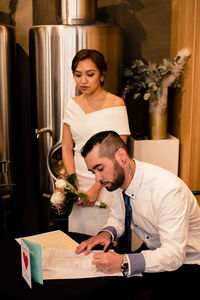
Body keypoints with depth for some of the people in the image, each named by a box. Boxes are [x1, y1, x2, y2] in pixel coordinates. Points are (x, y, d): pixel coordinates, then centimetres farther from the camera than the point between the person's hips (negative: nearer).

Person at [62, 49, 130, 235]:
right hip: (78, 185, 4)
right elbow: (66, 149, 6)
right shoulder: (72, 105, 6)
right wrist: (74, 185, -4)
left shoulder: (115, 104, -8)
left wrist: (96, 188, -12)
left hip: (106, 186, -4)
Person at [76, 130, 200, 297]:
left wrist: (124, 263, -43)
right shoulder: (118, 179, -8)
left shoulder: (168, 189, -32)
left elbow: (174, 254, -33)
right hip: (154, 251, 6)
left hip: (185, 262, -6)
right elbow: (118, 218, 9)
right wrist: (106, 233, -14)